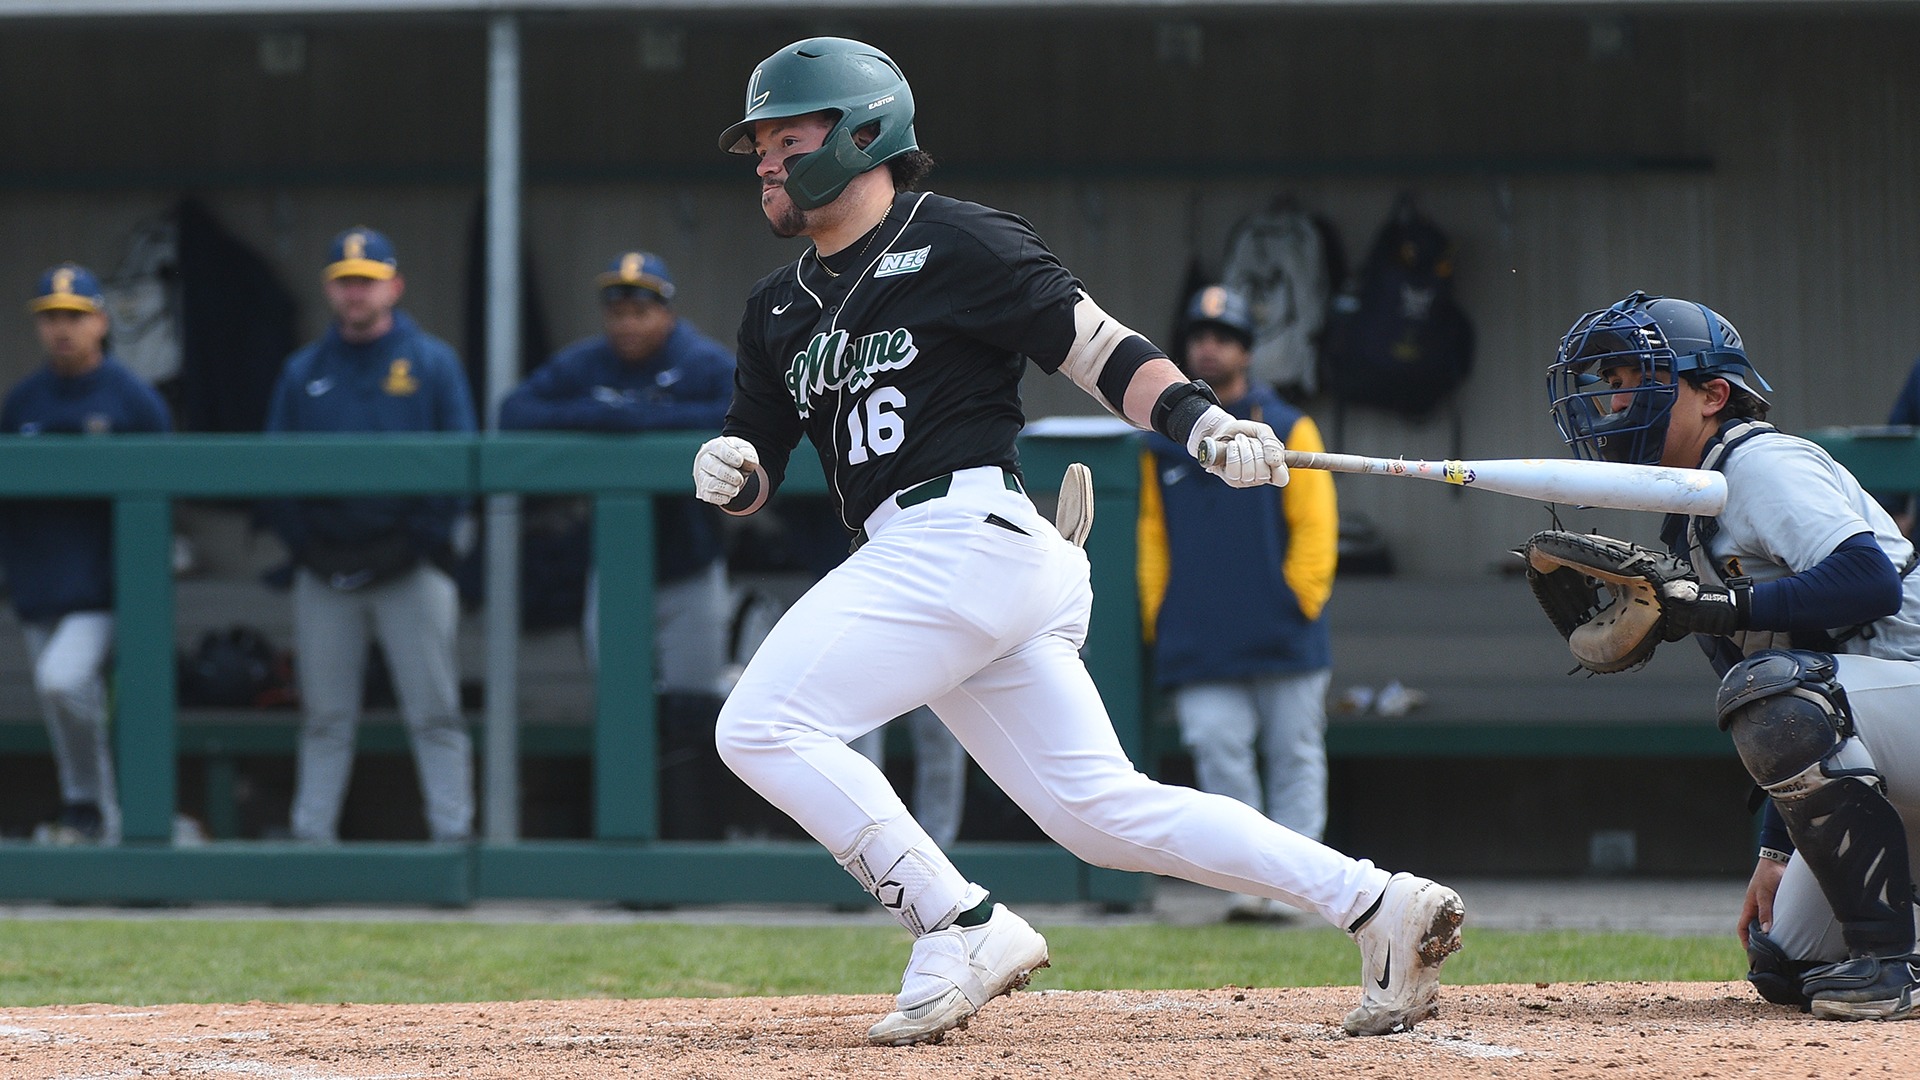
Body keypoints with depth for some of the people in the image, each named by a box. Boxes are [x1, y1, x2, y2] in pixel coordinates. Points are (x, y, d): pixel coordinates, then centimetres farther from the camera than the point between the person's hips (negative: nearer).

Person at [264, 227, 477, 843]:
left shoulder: (432, 364, 4)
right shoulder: (304, 372, 11)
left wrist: (424, 539, -11)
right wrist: (302, 543, -4)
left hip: (411, 566, -3)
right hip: (327, 572, 3)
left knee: (435, 714, -3)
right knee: (325, 717, 5)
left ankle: (452, 833, -2)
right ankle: (311, 836, 8)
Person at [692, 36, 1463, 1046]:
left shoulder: (953, 242, -1)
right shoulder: (781, 307, 22)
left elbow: (1098, 348, -7)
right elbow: (754, 470, 23)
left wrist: (1203, 423, -23)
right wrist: (729, 469, -2)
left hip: (965, 531, -8)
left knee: (762, 727, -14)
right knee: (1102, 810, 3)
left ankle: (962, 928, -15)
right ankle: (1376, 903, 1)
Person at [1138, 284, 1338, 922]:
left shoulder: (1288, 432, 5)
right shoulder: (1164, 443, 14)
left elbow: (1315, 528, 1)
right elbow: (1153, 535, 16)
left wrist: (1298, 602, -8)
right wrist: (1158, 617, 6)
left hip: (1284, 634, -2)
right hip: (1200, 642, 2)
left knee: (1294, 758, 0)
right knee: (1218, 751, -9)